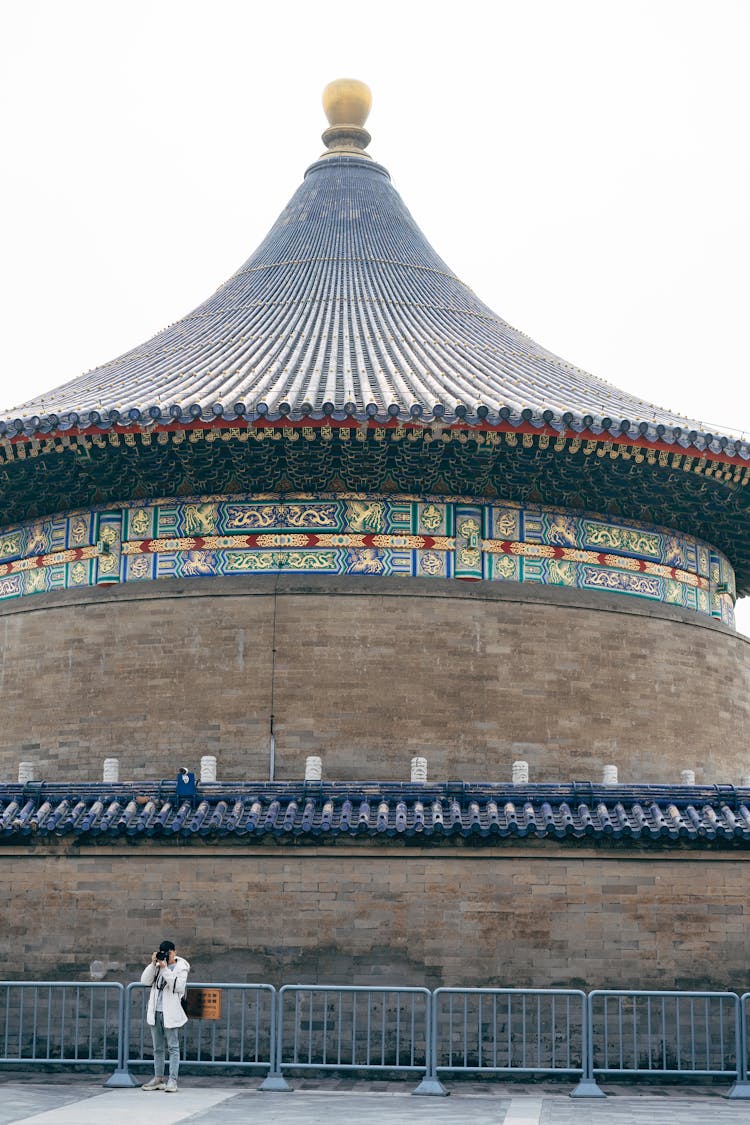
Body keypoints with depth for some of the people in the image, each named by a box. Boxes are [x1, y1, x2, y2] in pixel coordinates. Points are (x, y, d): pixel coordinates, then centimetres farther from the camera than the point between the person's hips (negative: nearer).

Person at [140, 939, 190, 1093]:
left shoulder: (181, 968, -2)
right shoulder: (157, 966, 10)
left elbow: (178, 986, -17)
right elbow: (145, 981, 0)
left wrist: (165, 969, -19)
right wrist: (153, 963, -10)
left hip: (170, 1013, -5)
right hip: (155, 1012, 5)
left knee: (173, 1048, -5)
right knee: (158, 1048, 11)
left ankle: (172, 1081, -8)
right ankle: (158, 1079, 18)